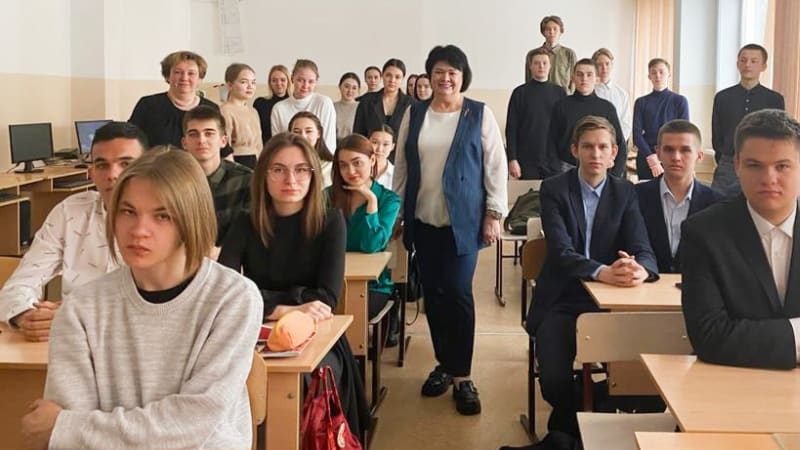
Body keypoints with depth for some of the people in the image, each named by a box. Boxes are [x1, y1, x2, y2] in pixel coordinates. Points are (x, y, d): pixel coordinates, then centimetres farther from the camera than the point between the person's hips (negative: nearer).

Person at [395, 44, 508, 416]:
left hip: (463, 220, -3)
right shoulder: (414, 114, 8)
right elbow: (402, 166, 13)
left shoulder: (480, 114, -1)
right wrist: (396, 209, 11)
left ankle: (463, 377, -1)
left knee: (458, 293, -8)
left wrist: (494, 214, -6)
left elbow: (496, 166, -2)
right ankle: (444, 364, 22)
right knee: (432, 294, 7)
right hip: (423, 219, 4)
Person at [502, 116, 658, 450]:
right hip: (560, 303, -2)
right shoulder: (554, 189, -2)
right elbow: (561, 251, -16)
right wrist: (603, 272, -36)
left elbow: (643, 251, -7)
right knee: (554, 379, -24)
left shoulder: (625, 193, 6)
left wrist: (640, 270, -33)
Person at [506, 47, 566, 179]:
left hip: (554, 160, 2)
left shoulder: (559, 93, 8)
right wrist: (512, 159, -7)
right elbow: (511, 129, 1)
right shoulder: (520, 93, 2)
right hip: (527, 160, -2)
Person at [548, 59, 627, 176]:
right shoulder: (561, 106, 5)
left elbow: (620, 145, 8)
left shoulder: (607, 107, 6)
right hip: (566, 170, 0)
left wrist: (614, 177, -2)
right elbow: (551, 143, 6)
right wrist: (557, 172, -4)